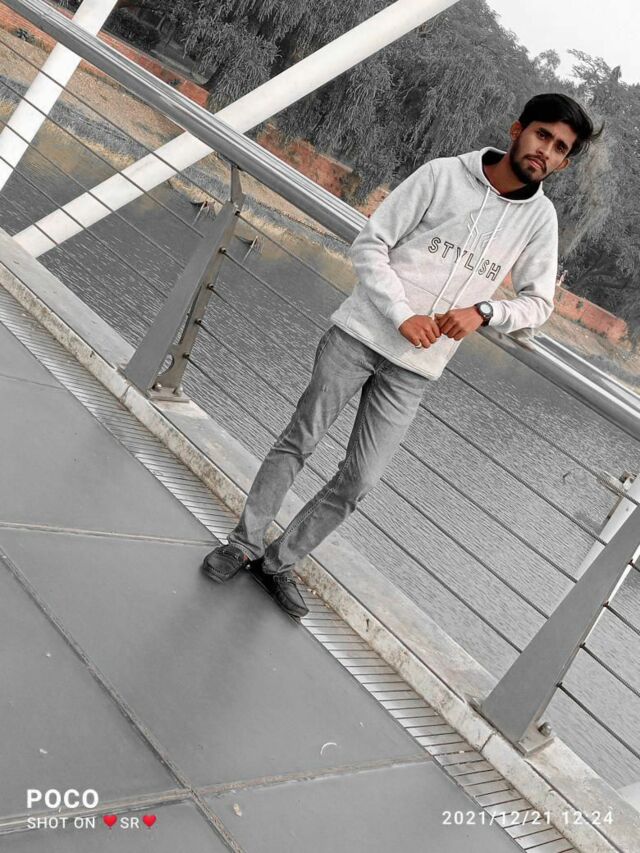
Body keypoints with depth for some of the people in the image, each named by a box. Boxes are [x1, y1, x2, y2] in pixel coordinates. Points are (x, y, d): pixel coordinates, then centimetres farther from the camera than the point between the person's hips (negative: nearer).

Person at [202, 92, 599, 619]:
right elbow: (370, 245, -3)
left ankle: (279, 562, 21)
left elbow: (539, 300, 12)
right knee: (299, 442, 4)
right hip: (361, 333, -2)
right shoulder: (443, 174, -3)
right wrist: (402, 316, -15)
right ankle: (244, 544, 23)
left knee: (359, 481, 2)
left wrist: (484, 310, -9)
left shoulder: (540, 218, 6)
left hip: (417, 369, 3)